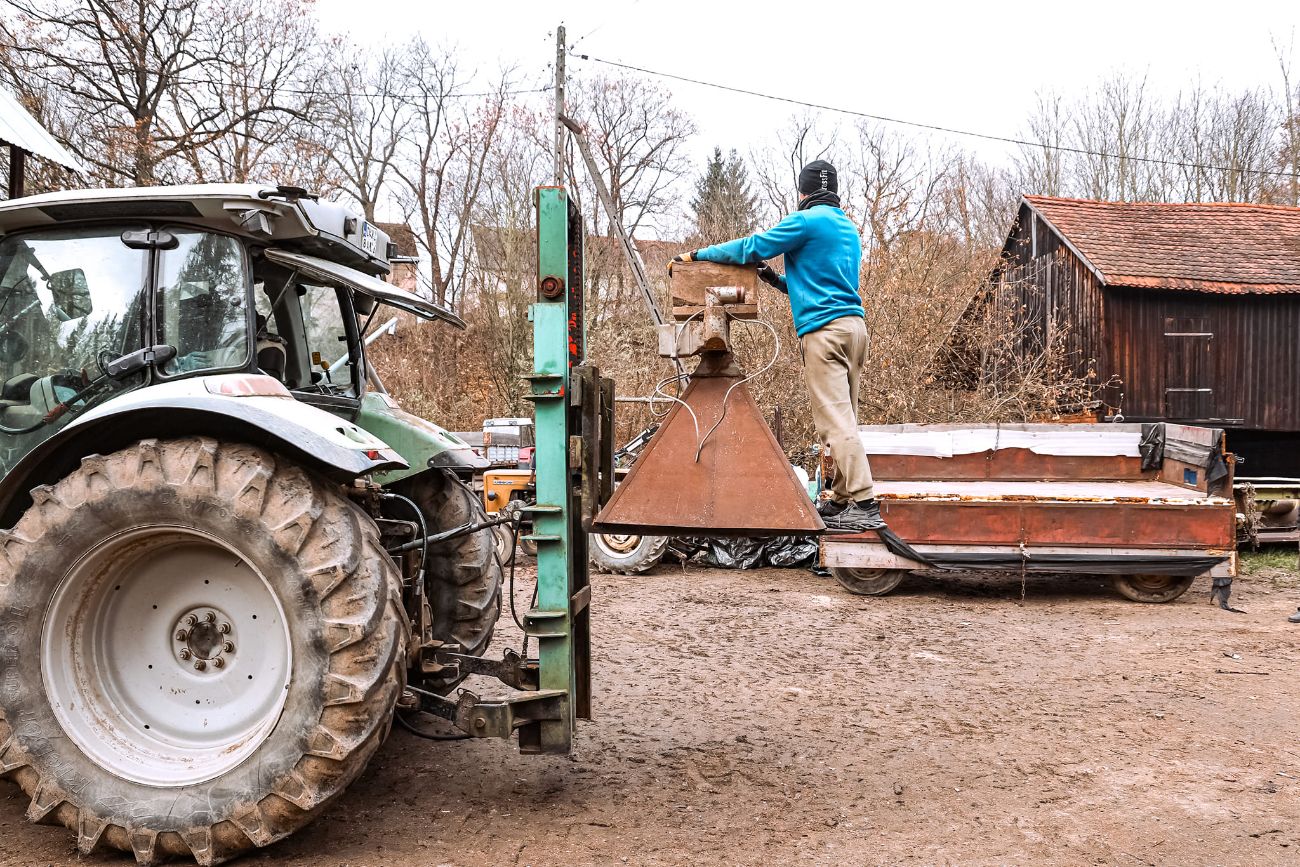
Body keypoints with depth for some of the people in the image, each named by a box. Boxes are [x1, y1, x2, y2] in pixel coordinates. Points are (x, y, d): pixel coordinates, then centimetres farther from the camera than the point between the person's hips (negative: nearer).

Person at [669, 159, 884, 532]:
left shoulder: (807, 220, -4)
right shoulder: (849, 229, 23)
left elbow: (750, 248, -5)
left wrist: (694, 255, 3)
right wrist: (780, 281, 26)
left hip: (824, 330, -9)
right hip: (854, 323, 9)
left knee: (835, 420, -11)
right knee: (843, 417, 10)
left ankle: (864, 504, -16)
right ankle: (842, 499, 13)